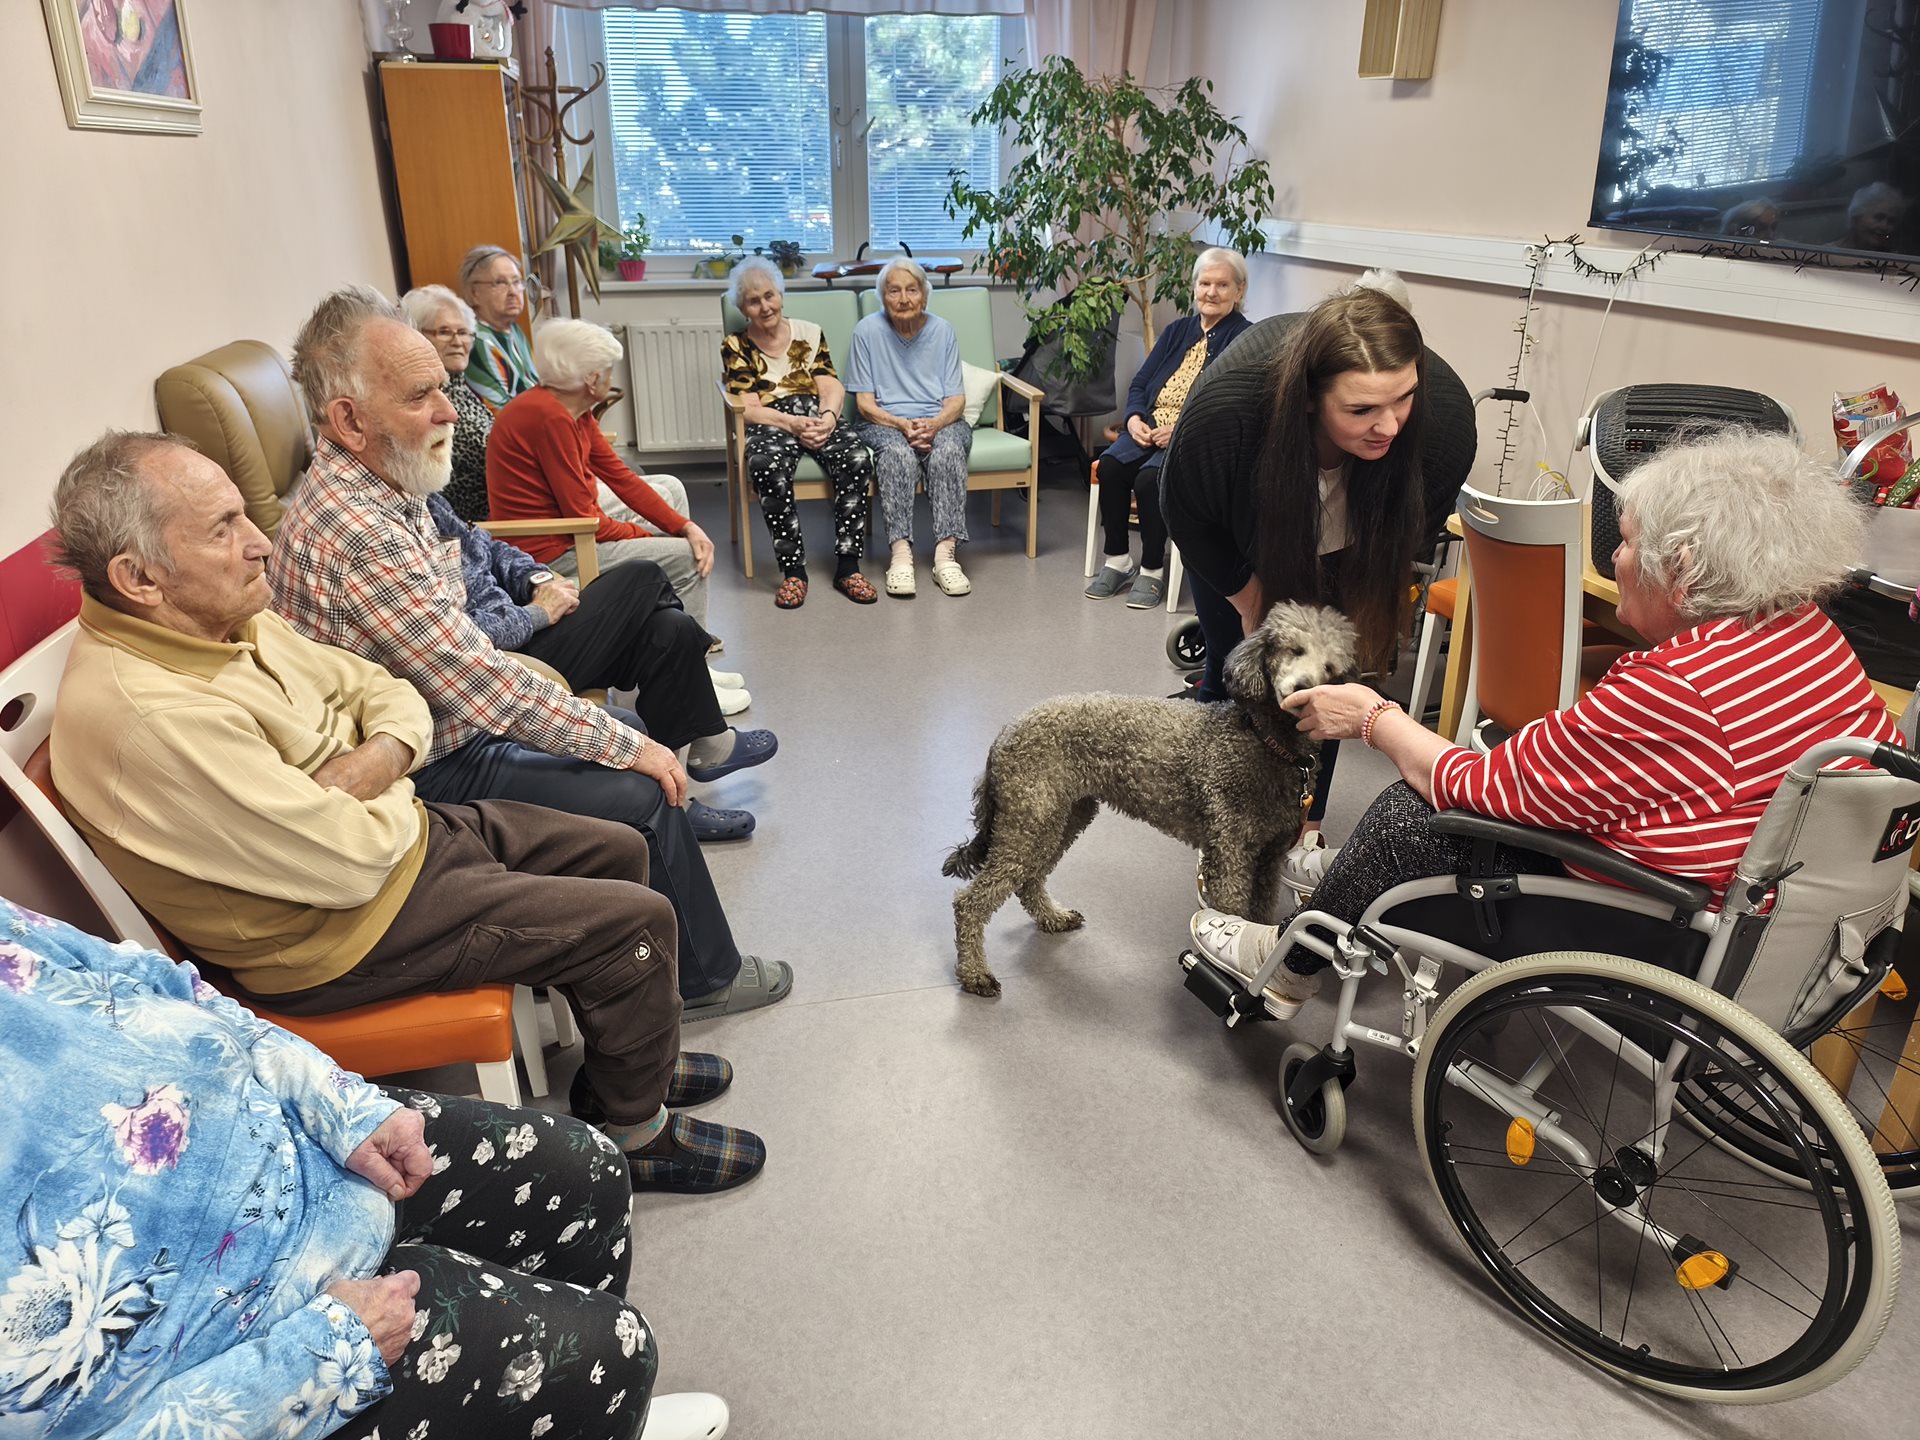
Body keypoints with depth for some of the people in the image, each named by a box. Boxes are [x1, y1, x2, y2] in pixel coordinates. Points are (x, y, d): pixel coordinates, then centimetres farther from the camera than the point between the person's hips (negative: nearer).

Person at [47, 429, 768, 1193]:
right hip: (341, 934, -9)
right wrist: (403, 806, -9)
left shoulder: (221, 617, -1)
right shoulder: (148, 714, -31)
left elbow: (388, 691, 7)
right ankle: (637, 1130, 14)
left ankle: (625, 1057, 33)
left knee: (616, 850, 14)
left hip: (399, 830, 10)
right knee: (638, 920, -10)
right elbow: (352, 859, -30)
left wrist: (375, 763, -15)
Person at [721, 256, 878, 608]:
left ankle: (847, 567, -25)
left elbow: (832, 387, 7)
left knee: (857, 459, -31)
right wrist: (793, 424, -18)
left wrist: (828, 416, -17)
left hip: (820, 416, 2)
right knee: (768, 468, -38)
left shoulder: (809, 333, 19)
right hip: (769, 423, -2)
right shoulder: (735, 346, 12)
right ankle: (793, 570, -29)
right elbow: (748, 408, 0)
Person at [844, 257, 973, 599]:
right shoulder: (867, 331, 2)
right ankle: (900, 552, -43)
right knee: (898, 452, -36)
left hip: (939, 421, 1)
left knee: (948, 449, -34)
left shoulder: (943, 331, 7)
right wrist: (902, 425, -19)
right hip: (885, 422, -1)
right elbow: (865, 403, 0)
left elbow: (956, 399, 4)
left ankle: (945, 553, -40)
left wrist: (934, 424, -18)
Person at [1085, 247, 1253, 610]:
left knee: (1149, 478, -32)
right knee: (1110, 466, -23)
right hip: (1150, 428, 6)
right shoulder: (1178, 331, 21)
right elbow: (1140, 383, 18)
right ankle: (1117, 562, -10)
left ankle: (1152, 572, -15)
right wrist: (1134, 418, -4)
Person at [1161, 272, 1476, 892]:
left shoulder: (1444, 412, -37)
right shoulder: (1226, 406, -45)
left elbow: (1419, 522, -13)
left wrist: (1342, 599, -10)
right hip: (1243, 538, -2)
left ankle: (1303, 832, 24)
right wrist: (1251, 600, -14)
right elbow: (1187, 516, -21)